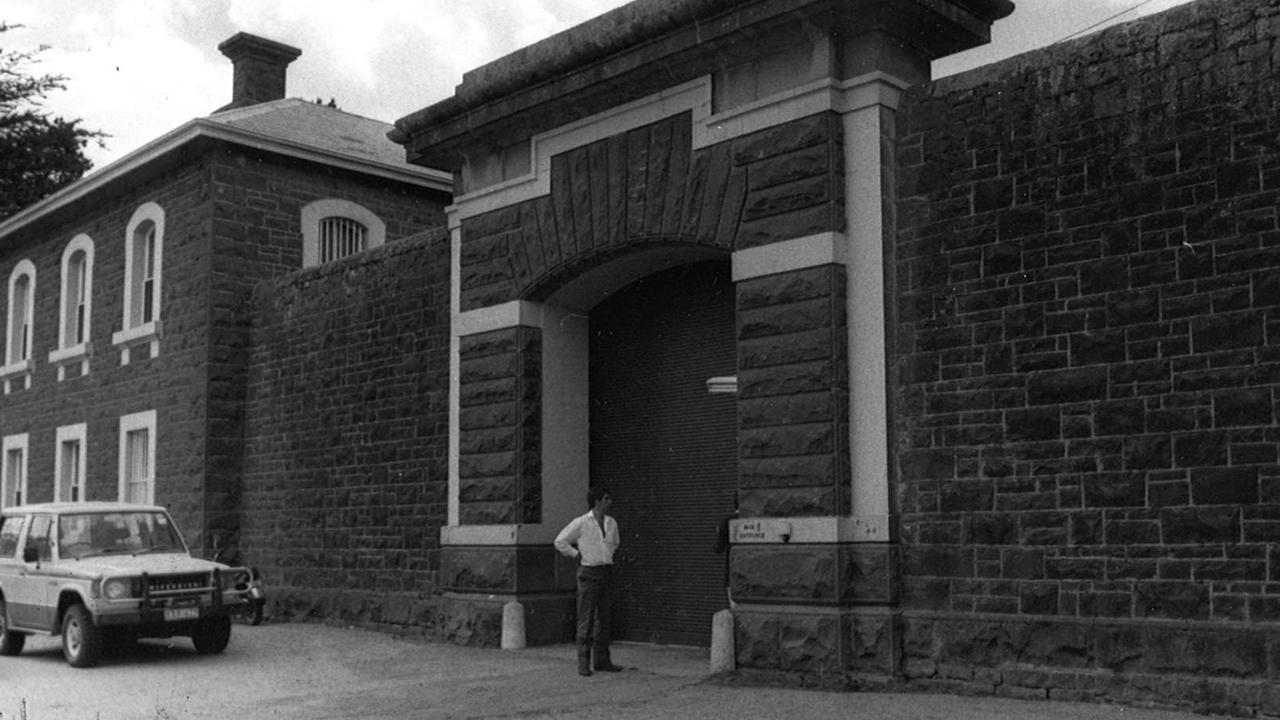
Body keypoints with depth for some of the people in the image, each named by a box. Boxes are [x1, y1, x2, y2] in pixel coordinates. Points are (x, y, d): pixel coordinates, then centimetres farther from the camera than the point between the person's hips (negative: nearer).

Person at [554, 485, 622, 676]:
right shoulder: (581, 523, -8)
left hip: (606, 572, 6)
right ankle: (583, 663, -1)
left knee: (604, 618, 8)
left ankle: (602, 660, 14)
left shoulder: (611, 523, 10)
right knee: (586, 619, -4)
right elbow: (560, 541, -3)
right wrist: (577, 554, -3)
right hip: (589, 573, -6)